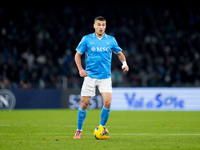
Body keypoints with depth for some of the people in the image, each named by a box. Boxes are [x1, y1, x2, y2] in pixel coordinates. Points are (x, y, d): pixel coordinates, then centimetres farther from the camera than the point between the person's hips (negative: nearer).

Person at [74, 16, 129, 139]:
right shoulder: (87, 39, 1)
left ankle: (101, 128, 7)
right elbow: (78, 55, 7)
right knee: (84, 104, -1)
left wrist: (124, 63, -2)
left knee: (107, 103, -14)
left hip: (105, 77, 1)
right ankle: (79, 130, 18)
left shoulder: (111, 40, 5)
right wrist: (80, 69, -7)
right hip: (90, 77, -1)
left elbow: (119, 53, 18)